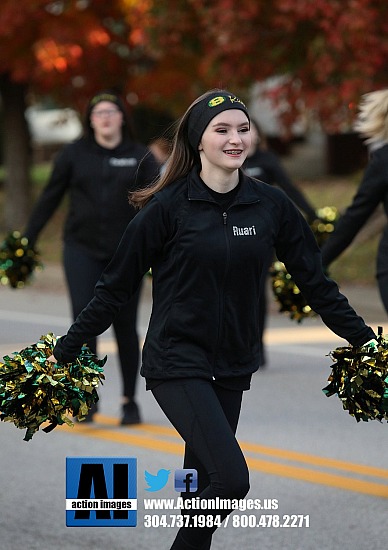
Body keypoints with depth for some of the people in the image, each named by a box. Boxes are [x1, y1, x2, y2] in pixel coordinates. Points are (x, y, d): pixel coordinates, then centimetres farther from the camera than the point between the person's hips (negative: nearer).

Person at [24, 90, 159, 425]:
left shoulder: (139, 156, 1)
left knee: (125, 326, 4)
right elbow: (50, 198, 9)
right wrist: (27, 240, 8)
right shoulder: (75, 154, 3)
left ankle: (130, 401, 16)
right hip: (82, 250, 0)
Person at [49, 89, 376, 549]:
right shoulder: (169, 207, -10)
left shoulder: (271, 205, 1)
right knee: (232, 478, -18)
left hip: (231, 367, 5)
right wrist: (65, 351, -1)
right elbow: (116, 287, -3)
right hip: (176, 362, -5)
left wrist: (365, 340, 6)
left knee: (204, 483, 8)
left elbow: (314, 282, 9)